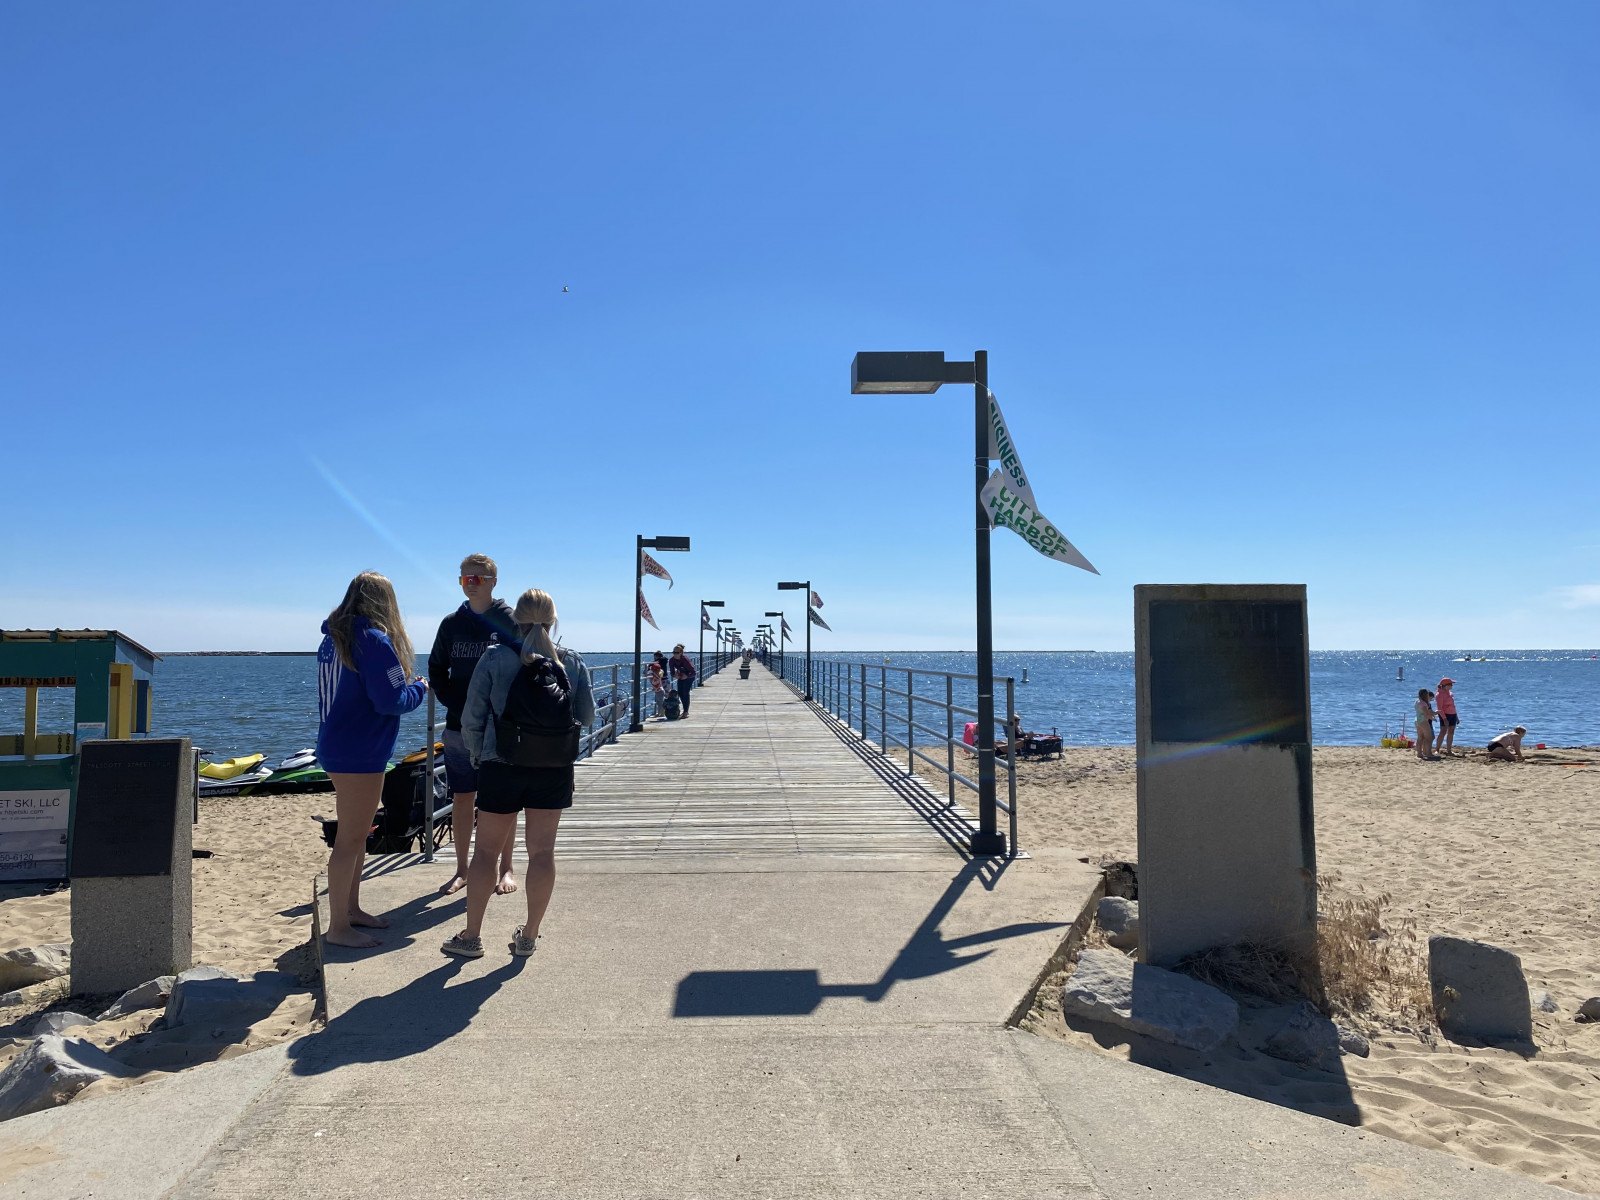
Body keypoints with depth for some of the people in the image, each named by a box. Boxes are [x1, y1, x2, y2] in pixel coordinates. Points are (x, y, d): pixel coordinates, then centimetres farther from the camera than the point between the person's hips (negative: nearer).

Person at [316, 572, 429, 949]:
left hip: (336, 745, 10)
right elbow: (391, 700, -20)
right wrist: (420, 687, -2)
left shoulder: (333, 637, 10)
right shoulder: (374, 639, -18)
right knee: (350, 838, -2)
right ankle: (338, 927, 6)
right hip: (360, 754, -10)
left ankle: (350, 908, 31)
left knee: (356, 833, 20)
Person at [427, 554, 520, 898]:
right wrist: (451, 702, 0)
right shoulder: (452, 623, 7)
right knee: (461, 798, 9)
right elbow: (436, 669, 13)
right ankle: (462, 869, 20)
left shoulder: (509, 621, -4)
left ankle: (505, 869, 15)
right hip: (459, 725, 4)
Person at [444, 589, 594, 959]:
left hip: (502, 766, -1)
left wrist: (477, 755, 13)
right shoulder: (571, 661, -2)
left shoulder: (494, 658, -7)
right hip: (554, 768, 2)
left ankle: (471, 936, 18)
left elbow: (472, 718, -4)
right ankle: (528, 936, 17)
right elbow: (586, 716, 4)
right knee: (542, 851, 9)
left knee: (486, 850, 11)